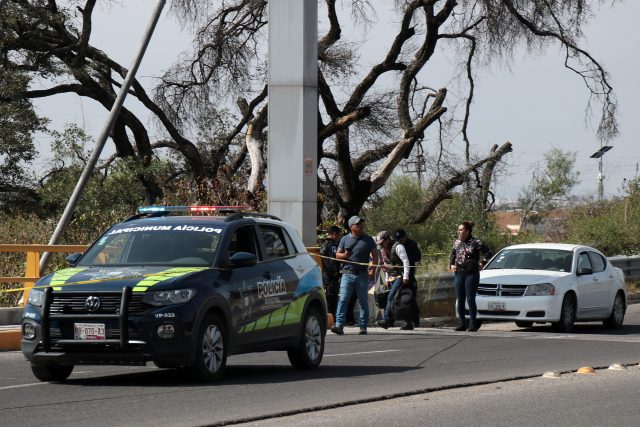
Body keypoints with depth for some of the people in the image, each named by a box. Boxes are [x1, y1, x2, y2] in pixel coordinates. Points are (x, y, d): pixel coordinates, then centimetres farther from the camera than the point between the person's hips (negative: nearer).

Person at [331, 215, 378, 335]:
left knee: (363, 301, 5)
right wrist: (344, 255, -10)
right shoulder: (345, 239, 9)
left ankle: (363, 326, 11)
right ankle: (339, 325, -15)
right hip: (347, 274, 0)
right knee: (343, 299, -10)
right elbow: (337, 255, 13)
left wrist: (373, 268, -4)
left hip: (362, 275, 0)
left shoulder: (368, 239, 8)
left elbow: (375, 255, 11)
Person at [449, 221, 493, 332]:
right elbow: (452, 255, 25)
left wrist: (482, 264, -6)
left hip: (471, 274, -5)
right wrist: (451, 265, 10)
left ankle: (473, 324, 0)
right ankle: (461, 324, 11)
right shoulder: (457, 242, 10)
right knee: (460, 300, 5)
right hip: (459, 273, 5)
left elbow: (489, 253, -2)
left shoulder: (475, 243, -6)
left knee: (470, 299, -6)